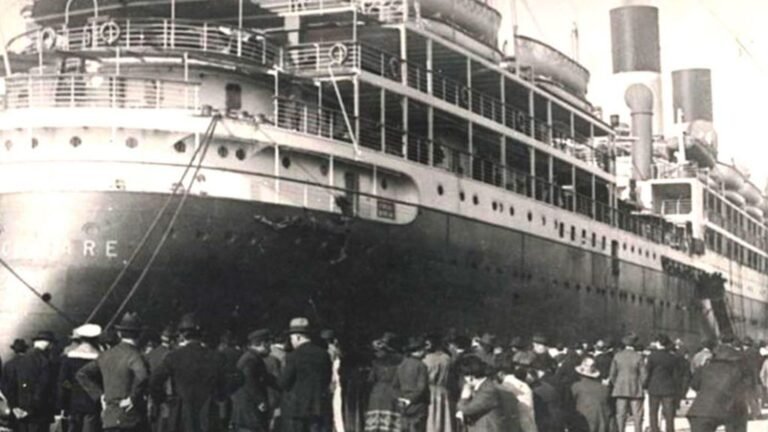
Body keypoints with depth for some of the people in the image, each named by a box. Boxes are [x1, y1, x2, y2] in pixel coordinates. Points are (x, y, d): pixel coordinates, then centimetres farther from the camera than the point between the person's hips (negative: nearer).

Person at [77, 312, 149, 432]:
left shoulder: (106, 355, 9)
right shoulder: (133, 356, -12)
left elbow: (81, 375, 15)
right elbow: (142, 376, -33)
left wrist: (100, 395, 11)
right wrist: (133, 398, -18)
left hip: (109, 418, 6)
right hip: (130, 419, -6)